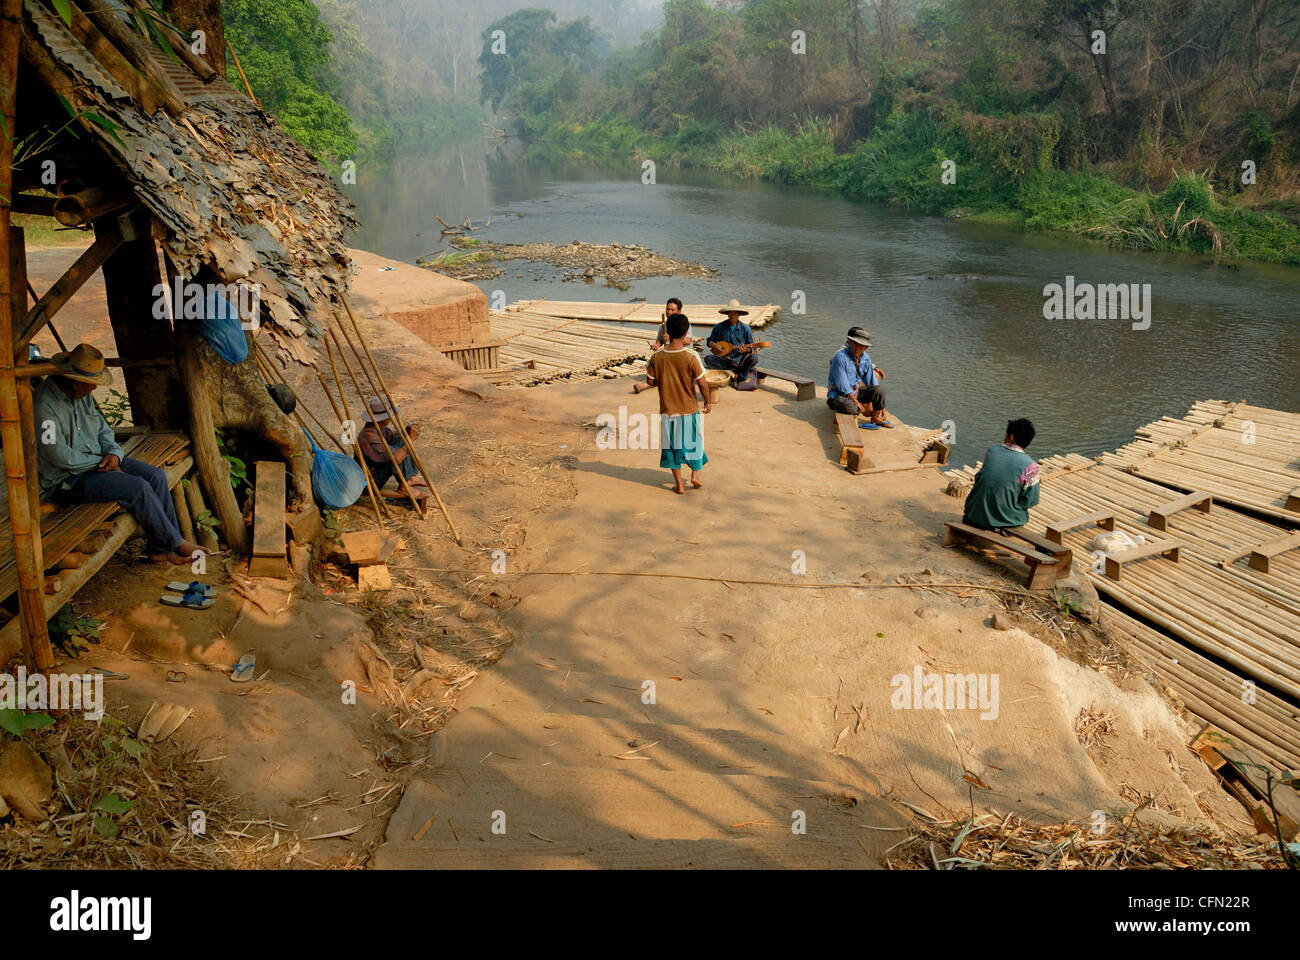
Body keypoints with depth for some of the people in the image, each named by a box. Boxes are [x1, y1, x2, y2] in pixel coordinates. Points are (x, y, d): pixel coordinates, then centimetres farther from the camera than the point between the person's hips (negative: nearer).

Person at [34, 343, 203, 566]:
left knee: (156, 476, -8)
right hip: (67, 481, -9)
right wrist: (101, 462, -15)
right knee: (137, 487, -25)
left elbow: (103, 429, 17)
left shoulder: (82, 395, 7)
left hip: (96, 462, 9)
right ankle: (175, 543, -9)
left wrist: (114, 453, -4)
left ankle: (161, 548, -5)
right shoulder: (44, 405, -21)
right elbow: (59, 456, -23)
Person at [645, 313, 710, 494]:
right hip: (689, 409, -2)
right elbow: (702, 383, -14)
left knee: (672, 445, 11)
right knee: (694, 441, 19)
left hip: (667, 409, 2)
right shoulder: (691, 356, -16)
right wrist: (707, 402, 2)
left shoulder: (657, 356, -9)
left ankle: (679, 484, 15)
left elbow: (651, 381, 0)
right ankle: (695, 474, 16)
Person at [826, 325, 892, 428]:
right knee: (849, 407, -39)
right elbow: (843, 386, -23)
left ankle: (876, 418, 5)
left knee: (879, 390, -15)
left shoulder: (865, 357, 1)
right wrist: (857, 403, -22)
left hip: (855, 392, 7)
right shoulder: (840, 357, -22)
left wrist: (881, 407, 5)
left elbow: (872, 381, 8)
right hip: (838, 395, -7)